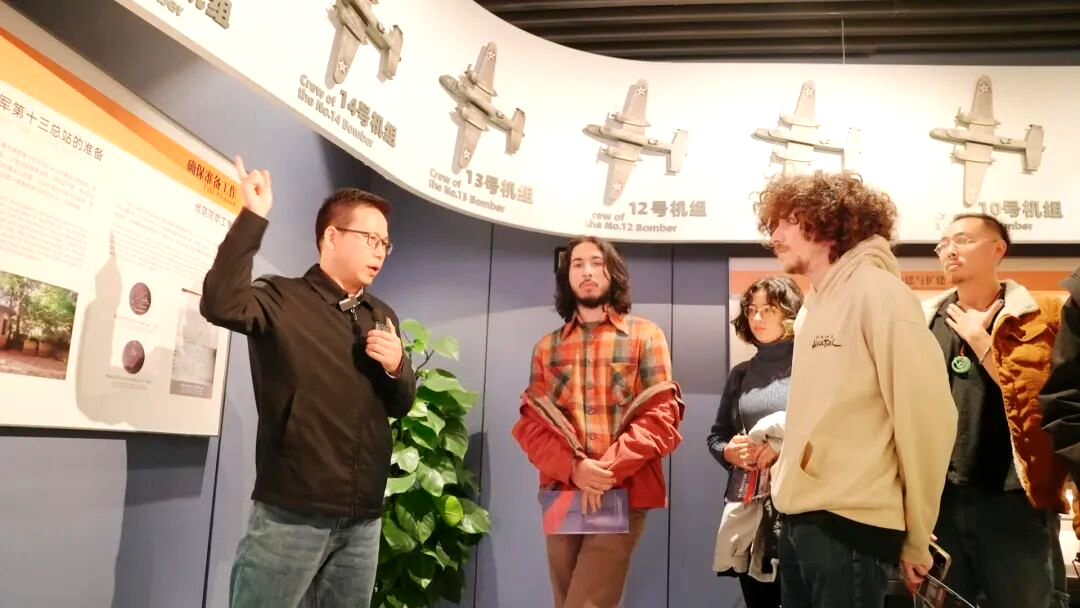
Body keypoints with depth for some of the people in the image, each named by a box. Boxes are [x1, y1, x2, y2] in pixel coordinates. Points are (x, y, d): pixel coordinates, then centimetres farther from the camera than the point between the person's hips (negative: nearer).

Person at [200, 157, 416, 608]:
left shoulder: (383, 317, 15)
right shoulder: (283, 299, -4)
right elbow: (220, 304, -26)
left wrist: (397, 367, -3)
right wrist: (253, 216, -24)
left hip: (363, 518, 6)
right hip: (291, 512, -6)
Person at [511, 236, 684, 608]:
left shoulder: (645, 336, 5)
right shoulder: (547, 347, 13)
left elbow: (662, 416, -4)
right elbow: (529, 423, 5)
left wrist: (609, 470, -16)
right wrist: (574, 467, -14)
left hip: (623, 496, -3)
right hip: (560, 496, 3)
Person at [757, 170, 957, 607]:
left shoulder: (876, 292, -11)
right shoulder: (812, 308, 14)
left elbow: (928, 414, -14)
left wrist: (915, 540, -8)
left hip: (848, 522, -8)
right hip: (799, 517, 8)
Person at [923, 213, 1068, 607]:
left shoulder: (1037, 317, -1)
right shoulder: (925, 321, 9)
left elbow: (1044, 402, -13)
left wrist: (980, 339, -9)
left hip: (1012, 497, -3)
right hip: (938, 497, 4)